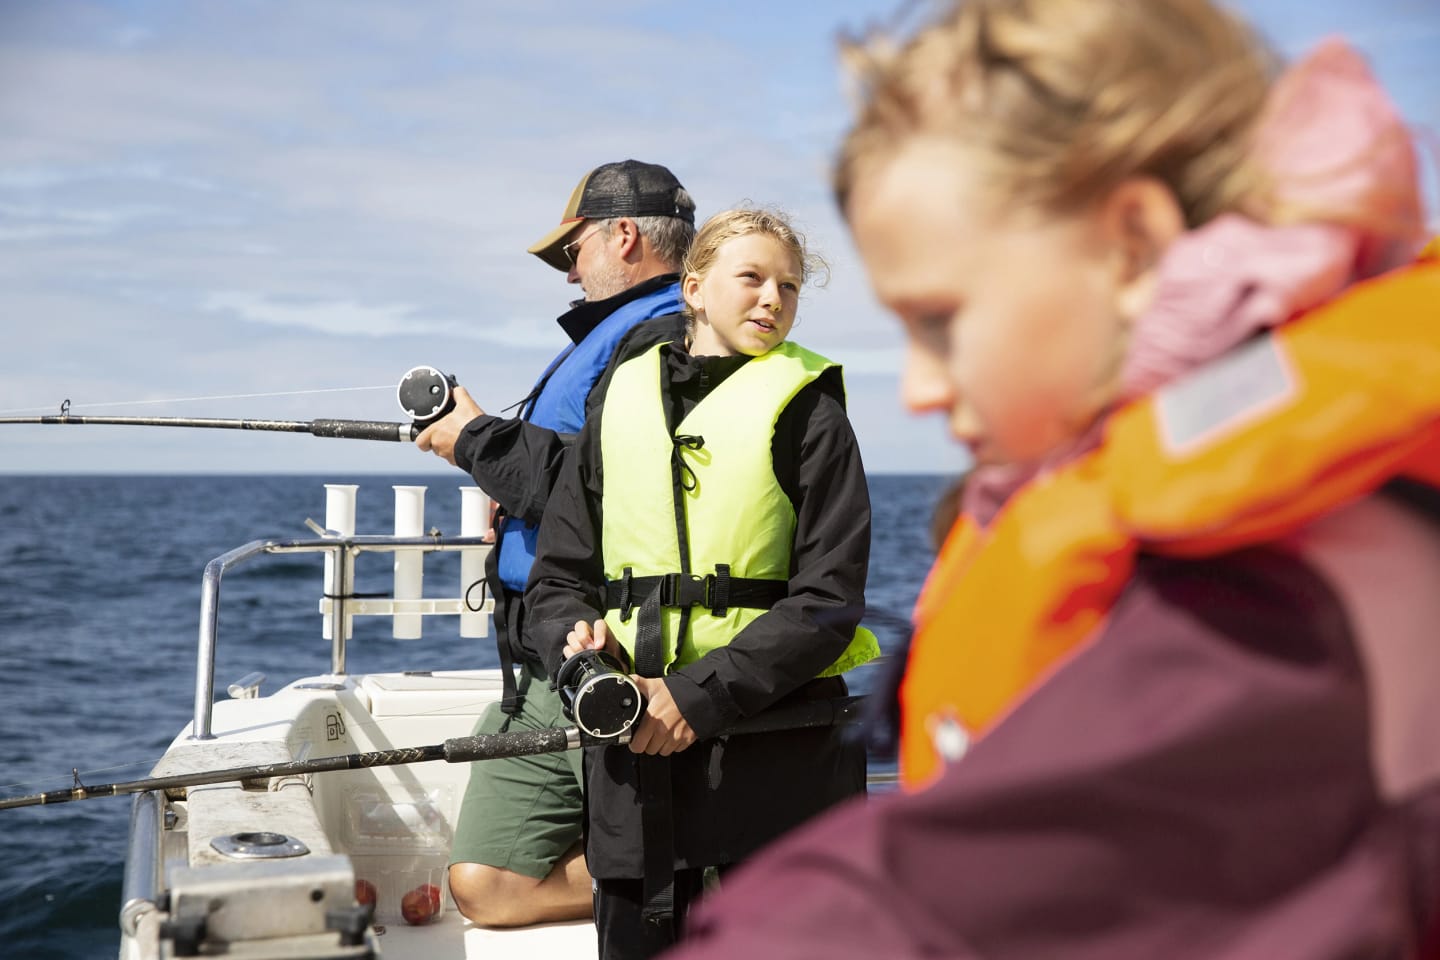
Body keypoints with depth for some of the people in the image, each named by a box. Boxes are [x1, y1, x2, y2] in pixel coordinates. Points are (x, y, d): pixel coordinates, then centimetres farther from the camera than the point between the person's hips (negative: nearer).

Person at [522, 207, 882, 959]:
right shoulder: (622, 402, 11)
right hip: (635, 747, 3)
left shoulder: (807, 411, 0)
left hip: (777, 752, -3)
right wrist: (577, 642, -9)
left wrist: (699, 696, -16)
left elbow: (827, 601, -8)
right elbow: (556, 578, 13)